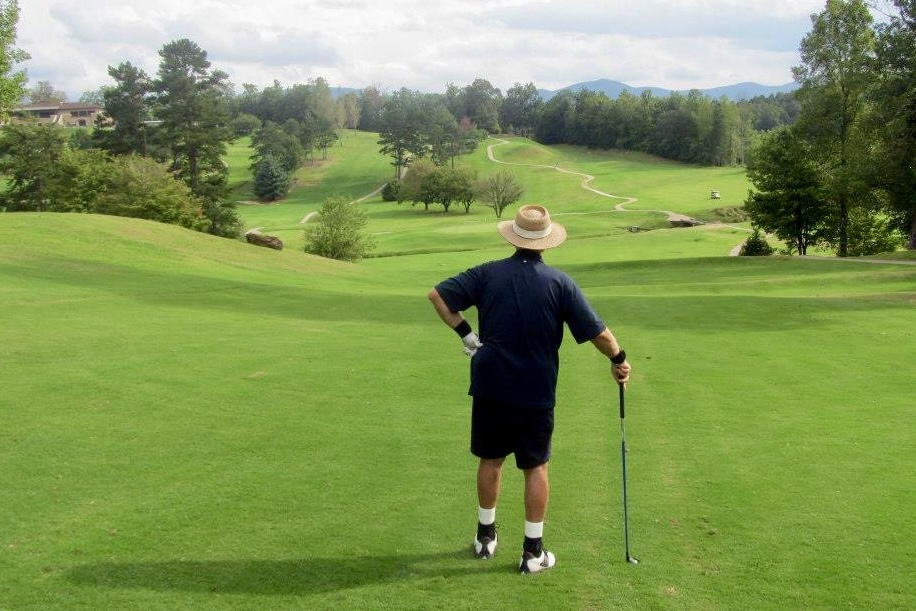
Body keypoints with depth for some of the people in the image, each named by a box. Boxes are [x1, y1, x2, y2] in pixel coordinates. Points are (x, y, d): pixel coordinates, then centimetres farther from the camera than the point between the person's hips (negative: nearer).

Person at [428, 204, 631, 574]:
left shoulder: (488, 274, -3)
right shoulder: (559, 282, -8)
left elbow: (437, 295, -4)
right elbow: (598, 333, -8)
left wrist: (466, 334, 1)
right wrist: (618, 360, 9)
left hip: (490, 386, 2)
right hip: (536, 392, -2)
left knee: (490, 460, 16)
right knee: (536, 467, 9)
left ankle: (486, 536, 29)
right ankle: (533, 551, 13)